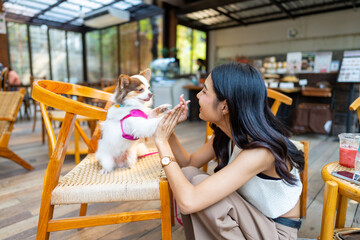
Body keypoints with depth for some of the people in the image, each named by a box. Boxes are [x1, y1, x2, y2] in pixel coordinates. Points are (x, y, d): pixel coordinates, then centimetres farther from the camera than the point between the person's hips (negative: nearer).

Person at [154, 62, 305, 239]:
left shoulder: (260, 150, -33)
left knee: (195, 180, -26)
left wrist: (162, 142, -27)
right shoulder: (225, 134, -7)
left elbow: (188, 202, -38)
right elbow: (189, 163, 4)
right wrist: (169, 130, -10)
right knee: (187, 174, -15)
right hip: (252, 217, 7)